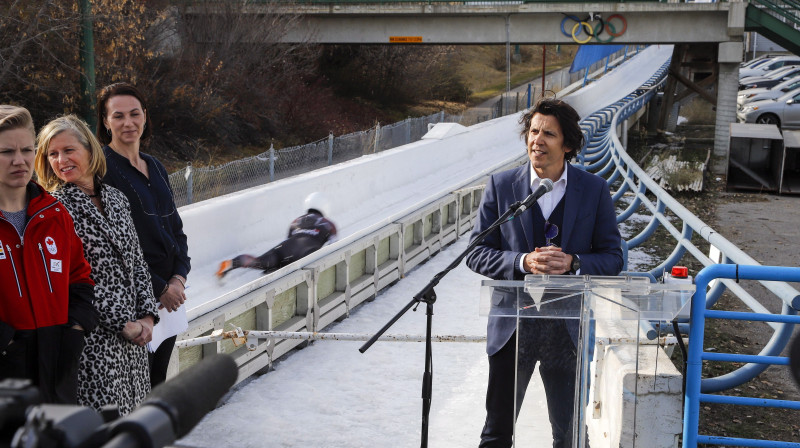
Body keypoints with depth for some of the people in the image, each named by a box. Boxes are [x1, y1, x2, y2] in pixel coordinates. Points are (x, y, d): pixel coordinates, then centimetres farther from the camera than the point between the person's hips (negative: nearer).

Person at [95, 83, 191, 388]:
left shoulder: (155, 168, 14)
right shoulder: (101, 169, -10)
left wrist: (178, 278, -1)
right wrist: (158, 288, -14)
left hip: (169, 292, 7)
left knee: (158, 378, 13)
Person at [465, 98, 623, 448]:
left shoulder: (594, 190, -1)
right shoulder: (501, 185, -2)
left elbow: (613, 257, 1)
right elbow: (477, 254, -3)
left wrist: (573, 263, -19)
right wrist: (523, 262, -20)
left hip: (569, 328, 1)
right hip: (513, 325, 0)